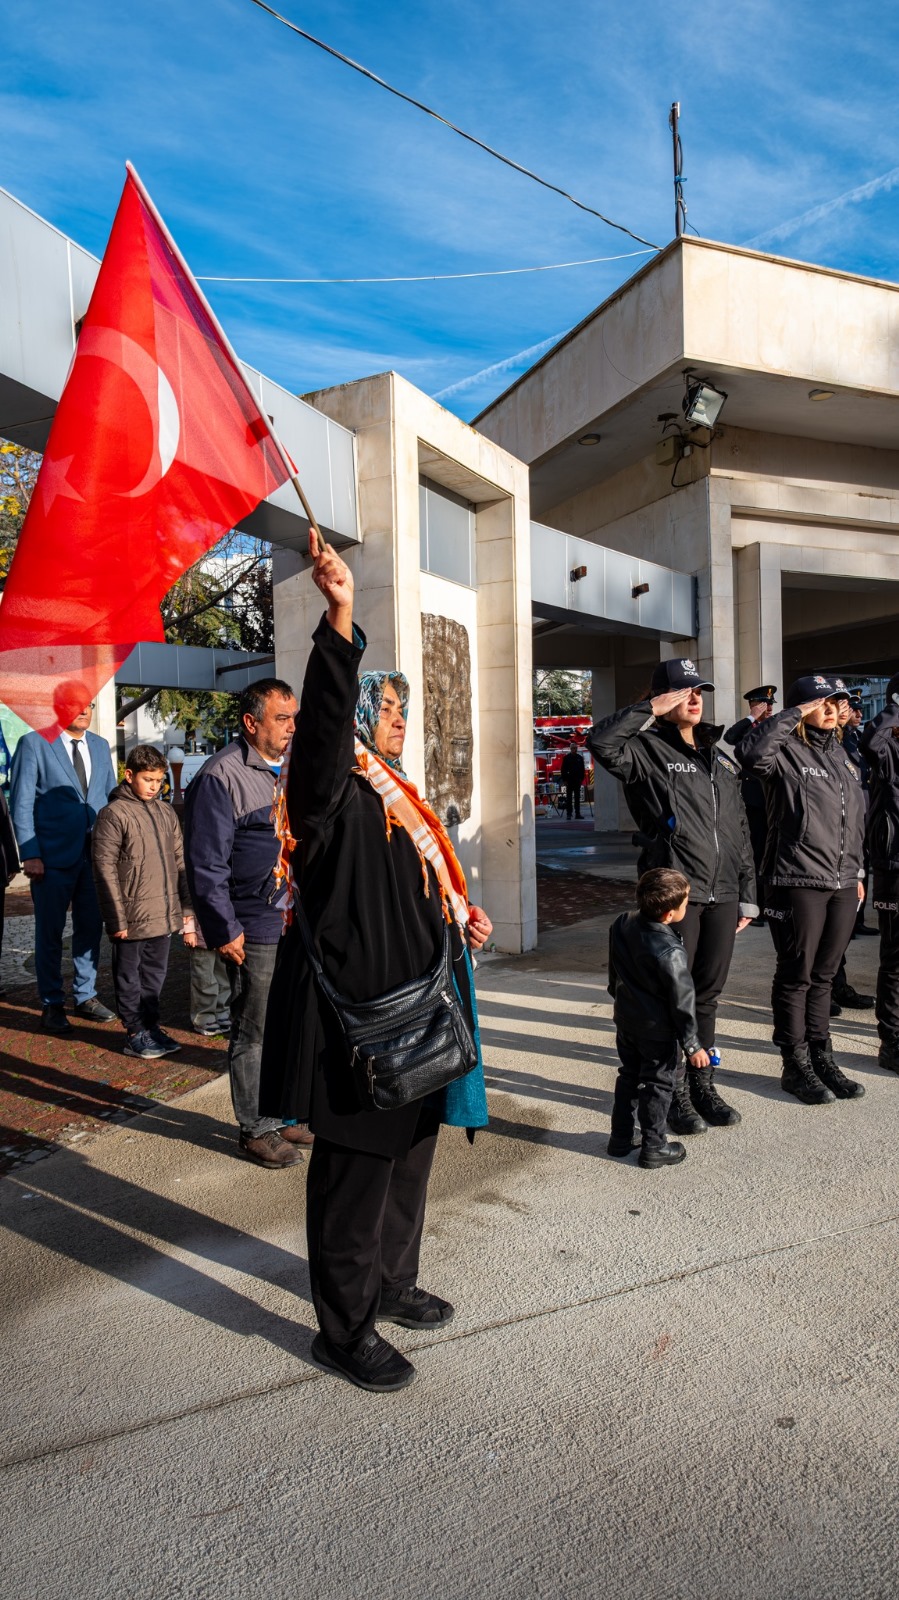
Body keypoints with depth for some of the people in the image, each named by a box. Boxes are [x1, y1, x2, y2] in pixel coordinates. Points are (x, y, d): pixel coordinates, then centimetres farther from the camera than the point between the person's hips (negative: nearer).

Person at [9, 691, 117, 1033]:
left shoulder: (100, 746, 11)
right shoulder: (33, 744, -4)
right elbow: (21, 803, -7)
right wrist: (29, 854, -12)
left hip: (96, 853, 5)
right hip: (53, 856, -4)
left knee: (91, 928, 11)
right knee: (50, 932, 6)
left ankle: (86, 996, 25)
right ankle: (51, 1004, 19)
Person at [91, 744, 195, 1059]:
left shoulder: (165, 812, 10)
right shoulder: (114, 814, -10)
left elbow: (179, 860, 14)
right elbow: (105, 869, -12)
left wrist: (186, 906, 10)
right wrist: (116, 917, -14)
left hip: (165, 914, 6)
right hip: (132, 916, -6)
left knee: (155, 973, 16)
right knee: (129, 976, 7)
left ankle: (151, 1025, 28)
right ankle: (136, 1033, 18)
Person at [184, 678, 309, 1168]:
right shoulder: (221, 776, -13)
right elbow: (206, 864, -15)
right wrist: (224, 930, -15)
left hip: (300, 923, 8)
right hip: (257, 930, -8)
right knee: (255, 1032, 4)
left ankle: (283, 1114, 33)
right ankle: (256, 1130, 19)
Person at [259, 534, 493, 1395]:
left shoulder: (395, 794, 14)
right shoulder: (332, 791, -15)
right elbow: (322, 719, -37)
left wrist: (461, 917, 10)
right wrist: (340, 619, -47)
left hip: (411, 1015, 10)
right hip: (353, 1016, -9)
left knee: (409, 1155, 22)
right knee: (355, 1171, 3)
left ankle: (391, 1283, 42)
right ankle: (342, 1330, 21)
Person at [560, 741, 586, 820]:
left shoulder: (580, 758, 10)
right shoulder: (566, 758, 0)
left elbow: (582, 769, 14)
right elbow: (563, 770, -1)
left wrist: (582, 779, 6)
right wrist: (564, 780, -7)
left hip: (577, 781, 3)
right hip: (569, 780, -3)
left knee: (577, 798, 6)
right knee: (569, 798, -1)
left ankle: (577, 814, 9)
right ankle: (568, 814, 1)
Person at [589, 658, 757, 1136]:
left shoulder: (719, 758, 17)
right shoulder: (648, 751, -3)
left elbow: (739, 831, 18)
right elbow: (601, 741, -26)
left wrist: (747, 894, 16)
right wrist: (650, 710, -17)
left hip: (722, 896, 6)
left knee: (707, 994, 14)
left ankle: (703, 1085, 28)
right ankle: (675, 1093, 17)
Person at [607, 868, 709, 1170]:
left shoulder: (622, 924, -8)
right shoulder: (670, 952, -29)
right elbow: (682, 1001, -20)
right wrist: (692, 1045, -11)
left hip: (625, 1019, 7)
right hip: (657, 1029, -7)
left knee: (628, 1076, 21)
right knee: (658, 1084, 10)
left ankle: (620, 1137, 30)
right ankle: (653, 1147, 21)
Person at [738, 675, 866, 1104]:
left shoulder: (840, 755, 17)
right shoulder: (787, 751, -8)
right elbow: (751, 754, -32)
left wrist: (857, 871, 21)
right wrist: (793, 714, -22)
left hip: (842, 885, 7)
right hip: (798, 883, -7)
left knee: (824, 976, 16)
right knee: (796, 976, 3)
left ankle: (822, 1058, 27)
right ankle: (796, 1065, 15)